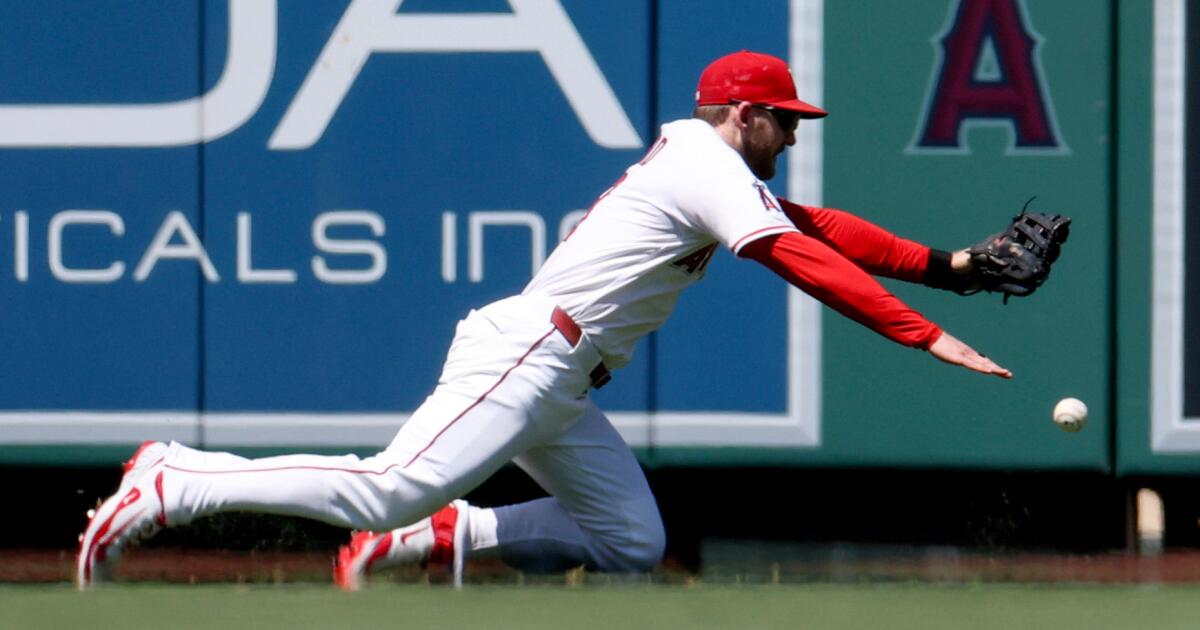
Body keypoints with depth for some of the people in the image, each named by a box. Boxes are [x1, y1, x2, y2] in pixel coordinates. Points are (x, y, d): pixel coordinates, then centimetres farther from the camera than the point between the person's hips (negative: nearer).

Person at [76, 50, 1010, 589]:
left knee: (631, 540, 6)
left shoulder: (706, 168, 22)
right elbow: (805, 261, -17)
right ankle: (170, 485, -16)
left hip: (555, 388, 10)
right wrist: (926, 336, -19)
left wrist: (948, 265, 18)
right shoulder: (709, 168, -9)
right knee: (388, 490, -21)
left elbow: (820, 226, 25)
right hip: (525, 359, -10)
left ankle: (436, 534, 4)